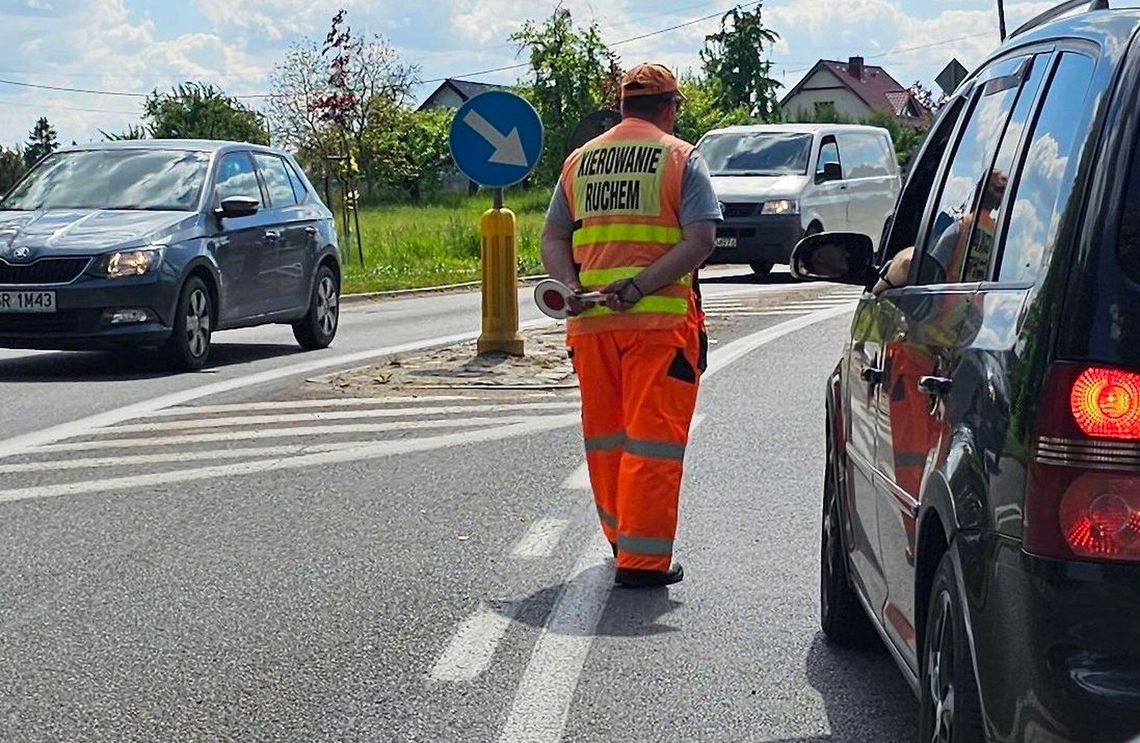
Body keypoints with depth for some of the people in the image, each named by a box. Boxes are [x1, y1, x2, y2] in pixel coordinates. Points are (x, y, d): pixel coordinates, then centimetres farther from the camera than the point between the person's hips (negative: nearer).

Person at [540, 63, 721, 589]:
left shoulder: (579, 161, 14)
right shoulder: (680, 159, -1)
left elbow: (553, 238, 9)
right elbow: (701, 239, -12)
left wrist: (570, 286, -4)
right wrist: (639, 286, -16)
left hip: (590, 322, 5)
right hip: (661, 319, -5)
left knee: (605, 434, 16)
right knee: (654, 436, -2)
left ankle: (621, 540, 30)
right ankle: (643, 558, -3)